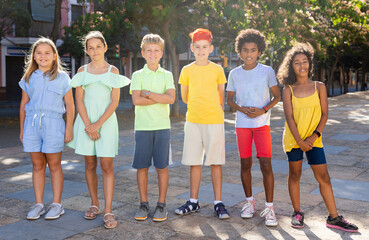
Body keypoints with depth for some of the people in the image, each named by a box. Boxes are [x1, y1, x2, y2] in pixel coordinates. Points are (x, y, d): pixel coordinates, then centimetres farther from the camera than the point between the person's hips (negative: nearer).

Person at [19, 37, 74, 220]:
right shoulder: (28, 78, 10)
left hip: (53, 124, -3)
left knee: (54, 165, 3)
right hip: (32, 124, 3)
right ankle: (39, 204, 17)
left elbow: (70, 105, 2)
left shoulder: (62, 78, 2)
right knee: (37, 165, 8)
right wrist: (22, 129, 13)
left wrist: (69, 128, -3)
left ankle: (56, 204, 13)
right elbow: (24, 105, 15)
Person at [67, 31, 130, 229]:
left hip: (106, 121, -2)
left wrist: (98, 124, -12)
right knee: (90, 164, 8)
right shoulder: (82, 71, 8)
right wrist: (88, 125, -9)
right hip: (86, 121, 2)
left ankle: (108, 210, -3)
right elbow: (79, 101, 3)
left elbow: (114, 102, -4)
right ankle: (94, 204, 21)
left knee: (106, 165, -5)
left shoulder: (112, 71, 3)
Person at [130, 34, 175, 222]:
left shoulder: (167, 75, 8)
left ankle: (161, 204, 14)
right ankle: (143, 204, 17)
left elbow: (171, 98, -8)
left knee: (162, 166, 3)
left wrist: (148, 94, -10)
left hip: (162, 126, 0)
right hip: (142, 127, 0)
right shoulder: (137, 75, 6)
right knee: (142, 166, 4)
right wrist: (160, 98, -9)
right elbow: (136, 100, -9)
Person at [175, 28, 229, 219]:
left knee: (215, 162, 1)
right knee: (194, 162, 7)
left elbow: (221, 97, 12)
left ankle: (218, 203, 9)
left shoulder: (217, 70, 3)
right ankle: (193, 202, 17)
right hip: (193, 121, 2)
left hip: (214, 120, -1)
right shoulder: (187, 71, 6)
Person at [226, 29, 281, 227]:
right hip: (242, 124, 2)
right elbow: (229, 99, 10)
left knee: (266, 164, -7)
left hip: (262, 123, -2)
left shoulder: (267, 71, -2)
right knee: (245, 164, 8)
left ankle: (269, 208, 2)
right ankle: (249, 201, 24)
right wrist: (243, 109, -9)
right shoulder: (234, 74, 4)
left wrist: (263, 110, -13)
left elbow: (277, 96, 3)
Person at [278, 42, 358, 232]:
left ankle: (334, 218, 10)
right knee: (295, 175, 9)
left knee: (323, 177, 1)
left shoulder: (319, 87, 2)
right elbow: (289, 117, -6)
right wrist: (299, 141, -15)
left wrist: (313, 137, -12)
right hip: (293, 139, 0)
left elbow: (324, 114, -1)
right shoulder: (288, 90, 0)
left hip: (313, 140, 0)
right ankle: (297, 213, 23)